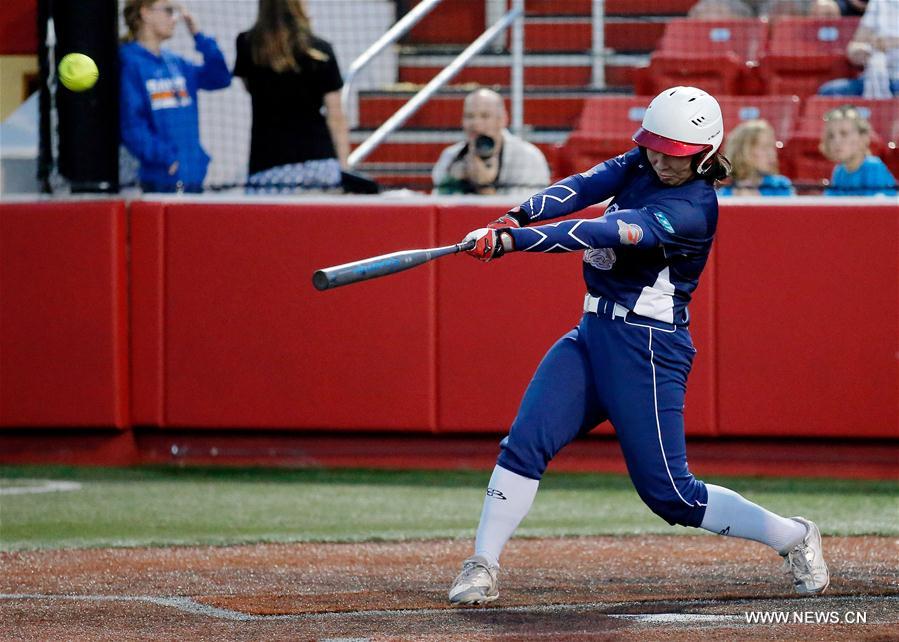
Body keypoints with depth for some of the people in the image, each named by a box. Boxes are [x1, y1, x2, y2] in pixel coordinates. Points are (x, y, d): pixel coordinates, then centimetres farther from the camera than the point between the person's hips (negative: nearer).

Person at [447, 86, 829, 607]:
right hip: (593, 333, 7)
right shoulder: (642, 165, 6)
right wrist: (516, 217, -26)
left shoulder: (694, 208, -19)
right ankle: (482, 569, -6)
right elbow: (584, 188, -7)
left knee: (670, 493, -4)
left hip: (647, 345, -7)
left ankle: (792, 537, 14)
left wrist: (513, 241, -33)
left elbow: (607, 234, -28)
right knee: (524, 443, -10)